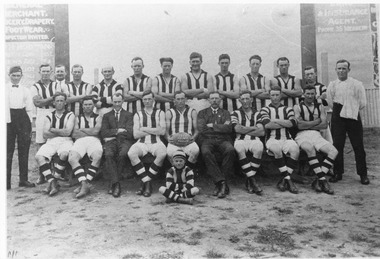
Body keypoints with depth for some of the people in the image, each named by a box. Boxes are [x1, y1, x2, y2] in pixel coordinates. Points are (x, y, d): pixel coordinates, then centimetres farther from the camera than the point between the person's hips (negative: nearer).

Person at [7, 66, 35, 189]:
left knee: (24, 150, 4)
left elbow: (29, 109, 11)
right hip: (8, 119, -2)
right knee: (8, 150, -2)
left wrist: (29, 126, 7)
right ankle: (6, 180, 3)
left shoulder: (25, 90, 12)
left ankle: (23, 179, 12)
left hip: (23, 119, 2)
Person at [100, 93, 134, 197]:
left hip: (125, 141, -1)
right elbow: (103, 132, 9)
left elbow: (130, 132, 4)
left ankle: (112, 182, -22)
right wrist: (117, 131, -4)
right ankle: (116, 184, -33)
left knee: (123, 154, -35)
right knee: (109, 155, -33)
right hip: (111, 141, 1)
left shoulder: (129, 115, 19)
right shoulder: (107, 116, 24)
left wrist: (112, 133, 0)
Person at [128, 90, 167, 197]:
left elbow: (162, 131, -3)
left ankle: (145, 182, -16)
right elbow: (136, 134, 0)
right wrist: (154, 130, -2)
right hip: (142, 142, 1)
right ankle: (147, 183, -19)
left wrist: (145, 129, -3)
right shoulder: (137, 115, 12)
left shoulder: (160, 113, 11)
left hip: (156, 142, -1)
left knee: (162, 154, -34)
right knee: (131, 153, -31)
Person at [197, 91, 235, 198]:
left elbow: (228, 128, 2)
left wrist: (212, 126, 1)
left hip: (223, 140, 1)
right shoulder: (202, 113, 20)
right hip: (207, 140, 0)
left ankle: (218, 183, -26)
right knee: (206, 152, -36)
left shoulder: (225, 113, 21)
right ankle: (222, 183, -33)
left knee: (230, 150, -34)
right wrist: (221, 127, 3)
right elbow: (201, 129, 1)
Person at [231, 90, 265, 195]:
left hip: (254, 139, 1)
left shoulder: (257, 114, 16)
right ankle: (252, 180, -29)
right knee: (239, 149, -36)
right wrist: (254, 128, 1)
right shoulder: (235, 113, 12)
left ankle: (249, 180, -22)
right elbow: (238, 129, -6)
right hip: (240, 140, -1)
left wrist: (245, 130, -2)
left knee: (259, 148, -34)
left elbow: (262, 132, 2)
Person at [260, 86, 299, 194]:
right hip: (272, 139, -2)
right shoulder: (265, 109, 13)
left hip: (287, 139, 2)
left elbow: (292, 123, -3)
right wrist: (285, 123, -2)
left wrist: (275, 120, -4)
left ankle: (284, 180, -19)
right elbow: (267, 125, -7)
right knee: (276, 149, -36)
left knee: (295, 149, -31)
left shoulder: (288, 109, 18)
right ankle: (288, 179, -25)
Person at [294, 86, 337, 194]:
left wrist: (307, 125, -5)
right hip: (302, 136, -4)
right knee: (310, 149, -37)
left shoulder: (320, 107, 18)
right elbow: (299, 125, -8)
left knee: (334, 151, -21)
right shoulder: (298, 107, 7)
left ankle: (318, 181, -22)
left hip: (316, 135, 4)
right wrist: (317, 121, 2)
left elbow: (324, 125, 4)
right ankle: (323, 180, -31)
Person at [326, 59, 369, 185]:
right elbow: (330, 102, 6)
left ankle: (363, 174, 10)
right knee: (337, 146, 4)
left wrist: (352, 109, 5)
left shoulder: (357, 84, 1)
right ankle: (337, 173, 14)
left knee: (358, 146, 1)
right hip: (337, 118, 2)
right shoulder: (332, 85, 7)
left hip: (353, 118, -1)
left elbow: (362, 103, 1)